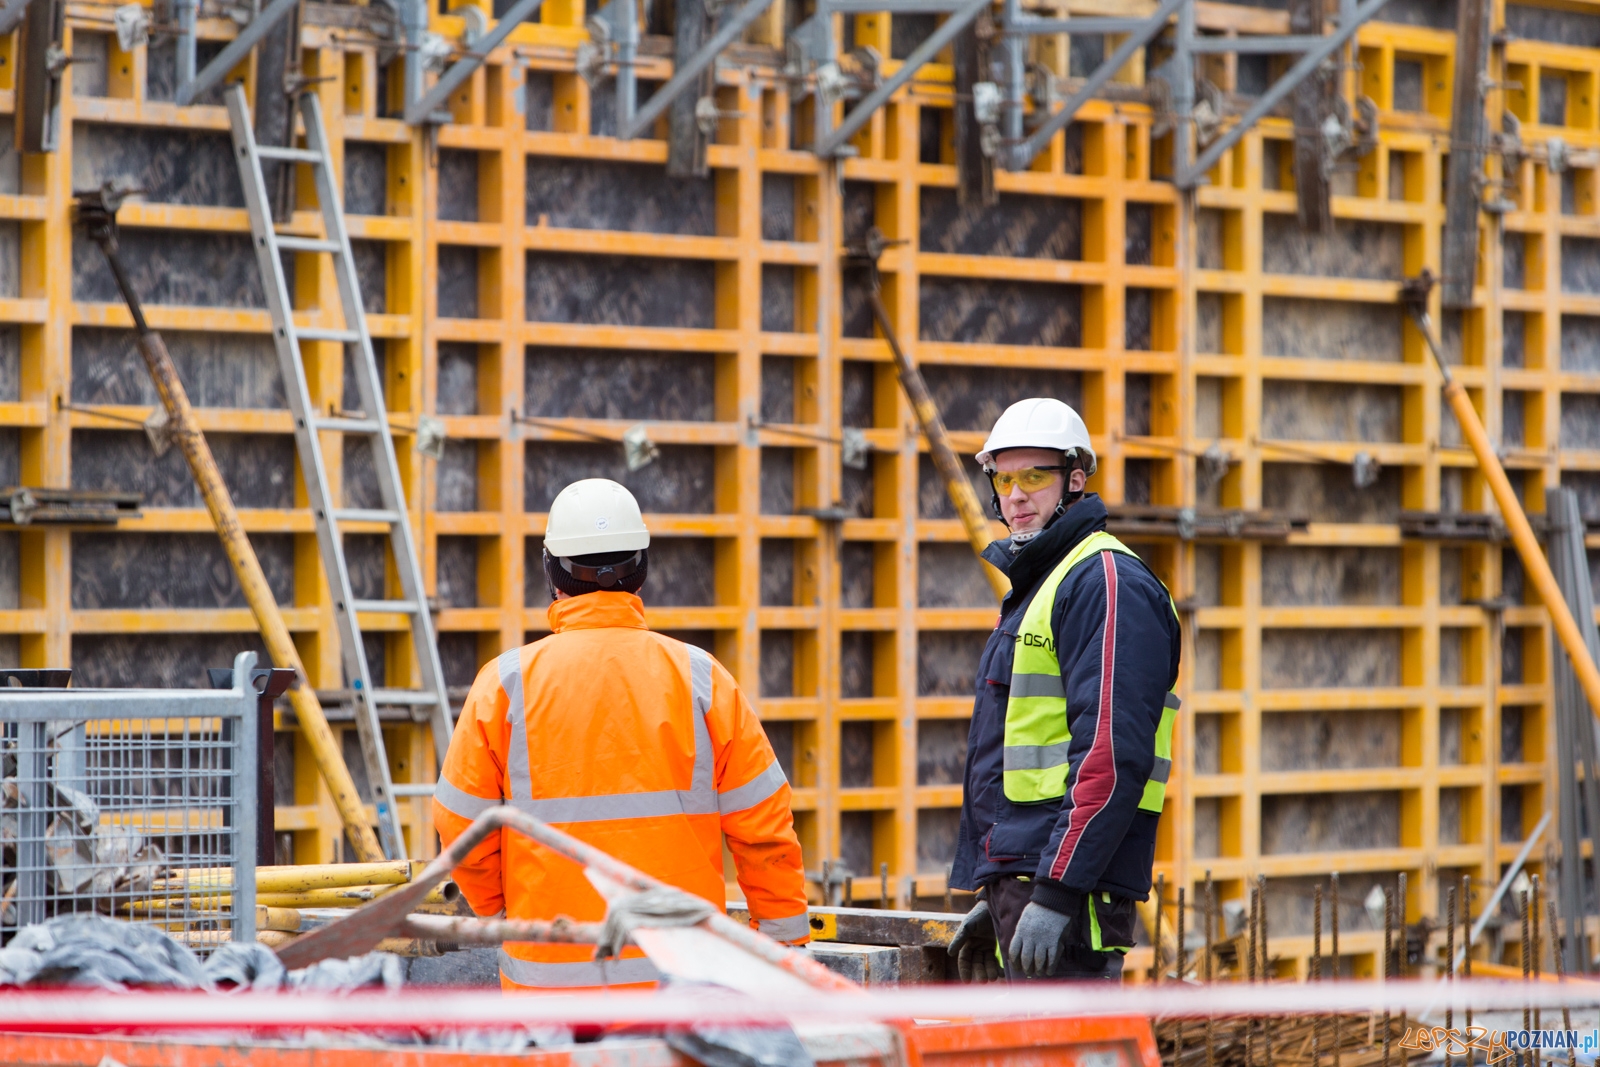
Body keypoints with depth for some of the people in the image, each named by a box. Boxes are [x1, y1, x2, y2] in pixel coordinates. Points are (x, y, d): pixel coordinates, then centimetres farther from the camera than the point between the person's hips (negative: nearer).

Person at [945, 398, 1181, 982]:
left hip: (1070, 884, -10)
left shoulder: (1108, 583, -10)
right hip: (1019, 875, 10)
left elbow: (1113, 753, -20)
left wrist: (1056, 891, -24)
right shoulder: (1033, 586, 23)